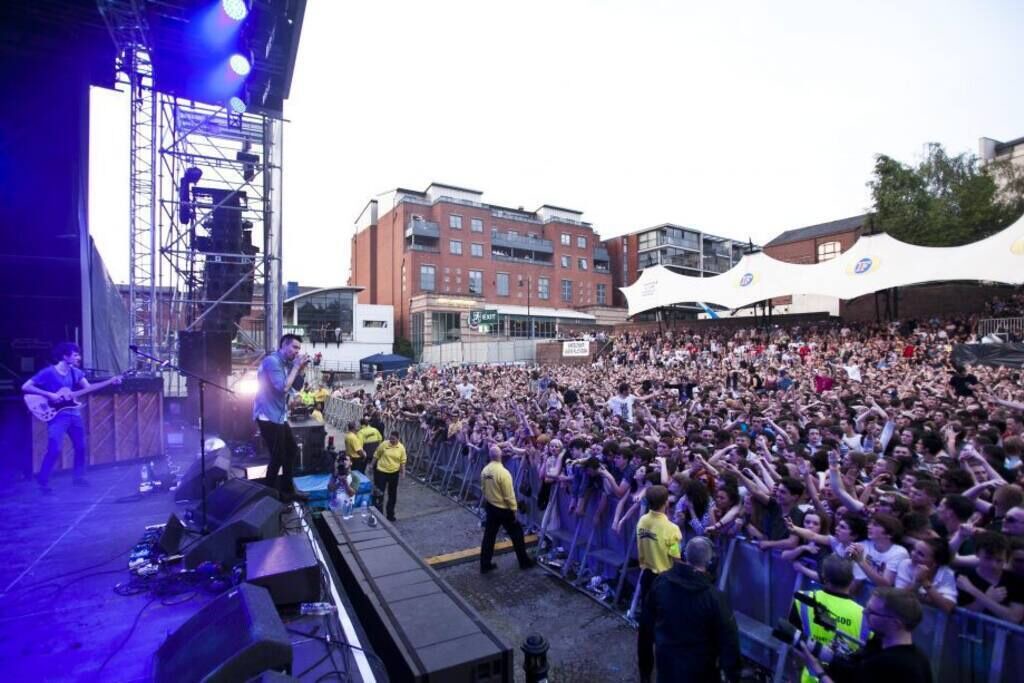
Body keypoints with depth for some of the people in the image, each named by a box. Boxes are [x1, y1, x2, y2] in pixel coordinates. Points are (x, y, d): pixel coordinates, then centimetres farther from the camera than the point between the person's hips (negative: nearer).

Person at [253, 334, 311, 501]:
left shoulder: (287, 363, 10)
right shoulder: (271, 361, -16)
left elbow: (297, 387, 11)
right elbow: (283, 387, -24)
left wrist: (301, 368, -2)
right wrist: (296, 366, -17)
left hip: (280, 416, 10)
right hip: (268, 417, -10)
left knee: (292, 451, 14)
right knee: (278, 457, -5)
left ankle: (287, 490, 27)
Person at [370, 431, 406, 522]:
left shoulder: (401, 448, -5)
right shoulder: (384, 444, -9)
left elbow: (402, 461, 2)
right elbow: (376, 455, 2)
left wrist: (403, 471, -3)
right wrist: (372, 465, 4)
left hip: (394, 473, 2)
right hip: (381, 471, -2)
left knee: (392, 494, 12)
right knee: (379, 493, 0)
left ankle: (390, 514, 27)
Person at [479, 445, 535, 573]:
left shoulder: (485, 470, -3)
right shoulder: (503, 472, -25)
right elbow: (509, 495, -20)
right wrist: (514, 509, -9)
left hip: (490, 507, 6)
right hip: (503, 509, -6)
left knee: (489, 535, 14)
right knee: (516, 534, 11)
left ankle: (485, 565, 20)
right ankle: (524, 561, 23)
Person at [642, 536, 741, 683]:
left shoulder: (661, 581, -13)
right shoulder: (714, 597, -27)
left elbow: (648, 615, 3)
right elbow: (728, 639, -18)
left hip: (666, 655, 4)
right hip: (699, 664, -3)